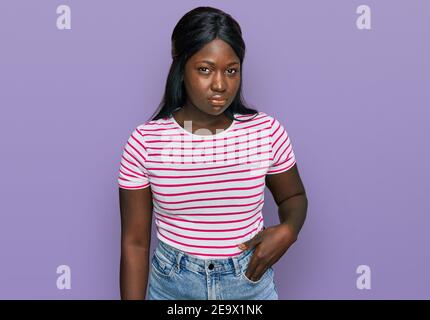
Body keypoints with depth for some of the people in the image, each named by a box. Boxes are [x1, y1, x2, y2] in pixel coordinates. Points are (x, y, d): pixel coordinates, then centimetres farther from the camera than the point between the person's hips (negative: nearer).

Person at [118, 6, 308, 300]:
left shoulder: (267, 132, -11)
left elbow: (294, 197, 6)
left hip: (250, 284, 1)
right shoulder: (145, 142, -13)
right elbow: (135, 243, -7)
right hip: (171, 286, 0)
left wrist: (287, 231, -14)